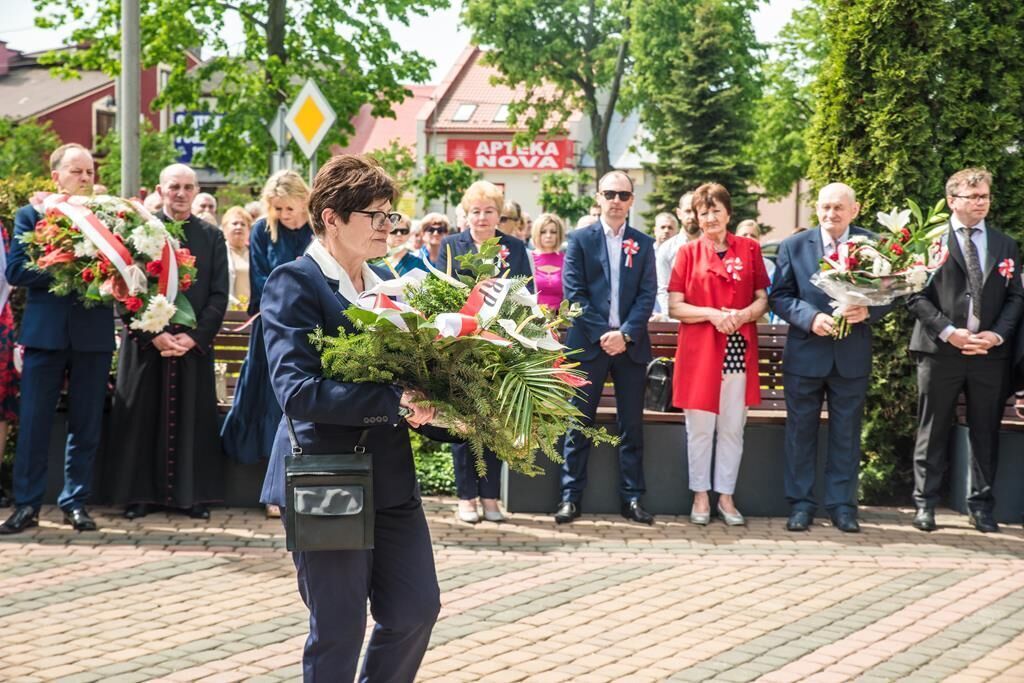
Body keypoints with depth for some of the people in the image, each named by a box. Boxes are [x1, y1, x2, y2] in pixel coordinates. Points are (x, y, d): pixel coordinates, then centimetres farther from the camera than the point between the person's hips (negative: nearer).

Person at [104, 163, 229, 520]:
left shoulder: (211, 236, 8)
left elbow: (219, 294, 4)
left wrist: (194, 336, -9)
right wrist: (154, 334, -12)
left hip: (194, 343, 1)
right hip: (145, 341, -1)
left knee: (193, 419, 3)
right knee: (141, 417, 2)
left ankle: (193, 495, 9)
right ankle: (139, 494, 9)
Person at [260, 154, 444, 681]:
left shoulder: (385, 284, 11)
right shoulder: (295, 283, -11)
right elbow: (296, 390, -23)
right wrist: (392, 403, -29)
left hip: (392, 478, 7)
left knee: (417, 610, 9)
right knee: (338, 631, 3)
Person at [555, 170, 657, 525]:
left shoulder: (644, 244, 10)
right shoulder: (580, 239, 4)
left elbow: (647, 294, 2)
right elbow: (574, 292, -3)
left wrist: (625, 334, -11)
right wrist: (602, 334, -12)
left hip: (631, 344, 2)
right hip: (588, 342, -2)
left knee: (632, 425, 5)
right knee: (578, 423, 1)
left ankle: (632, 497, 10)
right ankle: (570, 496, 5)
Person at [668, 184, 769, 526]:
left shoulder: (749, 250, 7)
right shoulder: (688, 252, 4)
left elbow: (763, 299, 8)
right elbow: (674, 306, 0)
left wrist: (743, 314, -13)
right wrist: (712, 314, -15)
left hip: (738, 351, 1)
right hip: (699, 350, -1)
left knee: (733, 427, 5)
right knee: (700, 426, 3)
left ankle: (726, 496, 14)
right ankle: (701, 496, 14)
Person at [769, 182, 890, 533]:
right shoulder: (793, 246, 0)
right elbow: (779, 296, -2)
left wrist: (868, 311, -19)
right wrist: (811, 318, -17)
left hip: (852, 356, 0)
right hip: (805, 355, 0)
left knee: (846, 435, 8)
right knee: (801, 432, 6)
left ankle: (842, 504, 17)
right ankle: (801, 503, 15)